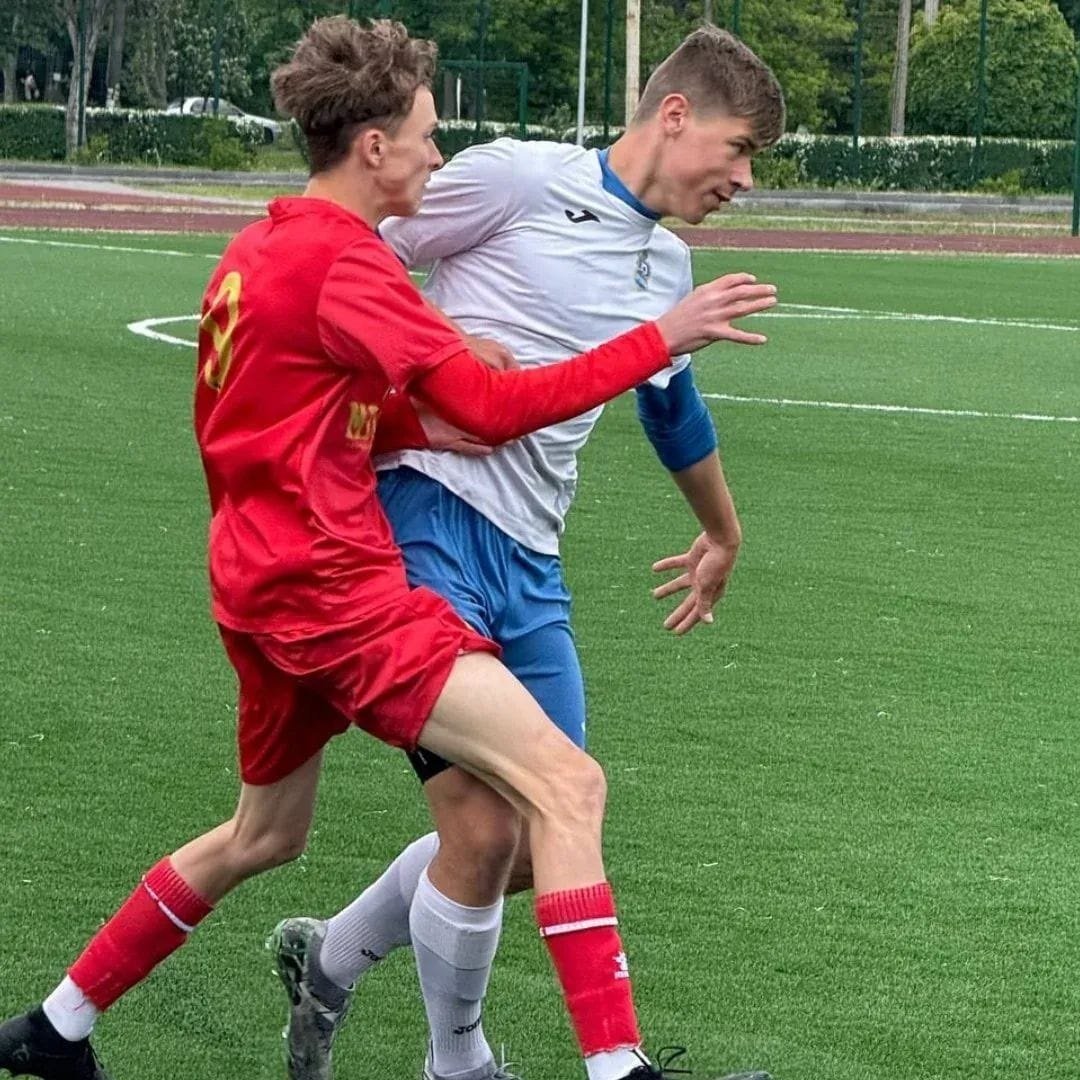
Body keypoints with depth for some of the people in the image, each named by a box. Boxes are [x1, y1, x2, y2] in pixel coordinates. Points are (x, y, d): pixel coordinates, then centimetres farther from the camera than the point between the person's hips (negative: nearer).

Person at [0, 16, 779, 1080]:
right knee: (565, 782, -16)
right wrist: (661, 337, -15)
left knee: (264, 834, 27)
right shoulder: (344, 262, -14)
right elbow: (494, 406, -17)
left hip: (264, 583, 10)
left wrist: (427, 422, 2)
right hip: (333, 588, -10)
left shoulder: (254, 251, 14)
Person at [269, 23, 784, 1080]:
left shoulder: (664, 265, 18)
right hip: (427, 515, -8)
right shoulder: (522, 179, -6)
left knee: (543, 843, 5)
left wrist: (724, 532, 50)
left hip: (528, 564, 8)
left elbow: (670, 399, 37)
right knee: (483, 829, -13)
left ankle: (327, 961, 28)